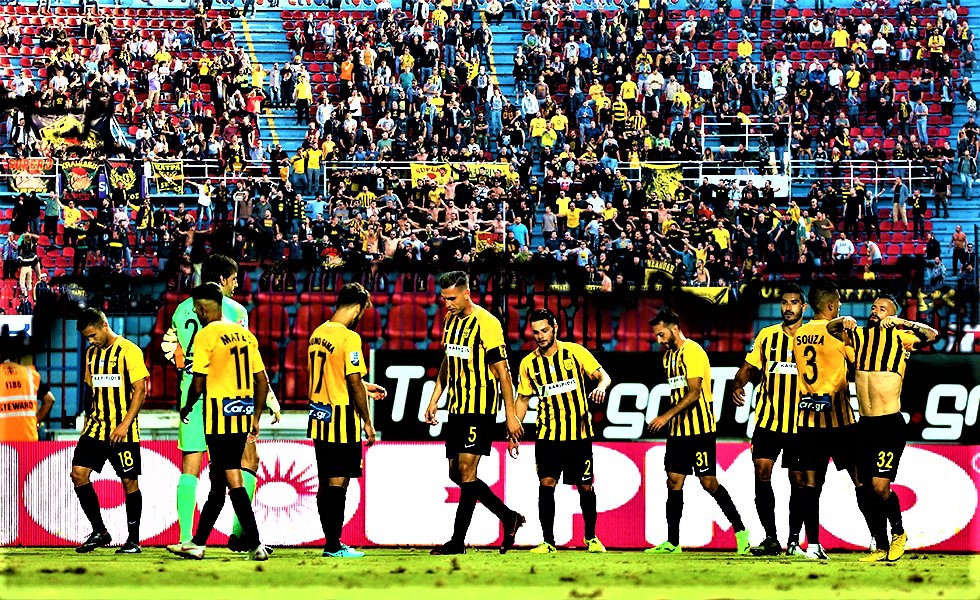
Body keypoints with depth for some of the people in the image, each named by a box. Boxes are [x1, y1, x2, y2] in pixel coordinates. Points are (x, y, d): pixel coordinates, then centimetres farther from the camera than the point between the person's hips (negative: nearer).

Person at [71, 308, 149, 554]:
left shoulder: (129, 351, -8)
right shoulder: (91, 353, 13)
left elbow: (140, 391, -12)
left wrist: (125, 424, -18)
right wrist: (88, 421, 14)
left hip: (123, 431, -6)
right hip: (96, 426, 6)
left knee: (130, 482, 0)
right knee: (79, 473, -6)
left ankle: (133, 540, 10)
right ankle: (99, 532, 4)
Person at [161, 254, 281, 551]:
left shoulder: (181, 310, 11)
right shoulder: (233, 309, -4)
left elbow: (171, 350, 14)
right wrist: (270, 397, -4)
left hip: (191, 394, 4)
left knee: (190, 468, 6)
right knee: (247, 460, 6)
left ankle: (185, 538, 1)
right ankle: (238, 531, -4)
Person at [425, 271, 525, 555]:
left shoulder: (486, 323, -13)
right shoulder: (451, 321, 11)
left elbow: (502, 371, -13)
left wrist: (511, 415, -13)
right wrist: (434, 400, 17)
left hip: (480, 409, -9)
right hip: (457, 408, 9)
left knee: (466, 470, -10)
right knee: (457, 474, 9)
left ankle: (458, 540, -7)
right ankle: (509, 518, 21)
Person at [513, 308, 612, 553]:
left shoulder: (576, 352, -2)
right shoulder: (528, 363, 3)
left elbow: (603, 375, -2)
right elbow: (523, 399, 12)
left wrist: (602, 386, -26)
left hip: (579, 434, -1)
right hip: (547, 434, 1)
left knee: (586, 487, 5)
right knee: (546, 484, -11)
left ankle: (591, 537, 23)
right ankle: (548, 541, -5)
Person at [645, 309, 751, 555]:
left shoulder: (692, 352, -12)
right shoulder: (669, 356, 15)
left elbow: (694, 393, -19)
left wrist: (667, 416, -21)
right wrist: (670, 422, 13)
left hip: (700, 430, -8)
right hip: (678, 430, 9)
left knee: (709, 482, -8)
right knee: (674, 481, 4)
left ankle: (740, 530, 4)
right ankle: (672, 542, 6)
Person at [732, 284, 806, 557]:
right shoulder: (767, 335, 9)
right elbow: (749, 366, 10)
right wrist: (738, 386, -10)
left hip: (800, 422, -1)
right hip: (768, 419, 1)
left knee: (799, 481, 1)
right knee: (762, 472, -10)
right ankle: (771, 539, -3)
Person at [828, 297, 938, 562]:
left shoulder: (900, 338, -3)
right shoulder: (859, 335, 10)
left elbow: (931, 335, -18)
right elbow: (830, 328, 21)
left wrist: (901, 322, -24)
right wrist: (844, 321, 1)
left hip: (890, 424, -6)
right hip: (865, 425, 6)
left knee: (879, 486, -13)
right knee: (863, 488, 5)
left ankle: (899, 532, 13)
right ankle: (881, 547, 17)